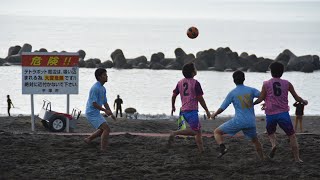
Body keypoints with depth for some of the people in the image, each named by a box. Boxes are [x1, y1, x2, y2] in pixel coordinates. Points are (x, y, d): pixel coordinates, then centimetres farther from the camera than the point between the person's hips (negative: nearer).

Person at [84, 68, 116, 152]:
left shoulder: (103, 89, 11)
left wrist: (111, 113, 10)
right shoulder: (95, 88, -20)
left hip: (96, 113, 10)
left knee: (103, 129, 21)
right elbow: (94, 104, -23)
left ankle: (88, 139, 32)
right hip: (92, 113, -10)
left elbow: (105, 103, 17)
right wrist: (105, 110, -23)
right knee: (106, 129, -15)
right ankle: (103, 150, -12)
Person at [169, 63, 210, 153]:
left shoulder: (180, 83, 10)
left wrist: (173, 107, 29)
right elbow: (200, 99, -8)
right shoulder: (195, 83, -9)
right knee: (195, 130, -10)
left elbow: (174, 96, 13)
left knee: (198, 130, 14)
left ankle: (201, 150, 11)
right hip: (192, 110, -8)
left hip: (183, 110, 8)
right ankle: (175, 133, -21)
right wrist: (207, 111, 1)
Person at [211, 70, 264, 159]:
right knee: (255, 140, 27)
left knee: (217, 132, 8)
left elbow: (222, 108, 1)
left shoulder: (232, 93, -1)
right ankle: (262, 159, 26)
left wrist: (214, 114, 20)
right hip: (251, 122, 3)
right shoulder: (251, 90, 4)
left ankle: (222, 147, -15)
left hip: (238, 121, -3)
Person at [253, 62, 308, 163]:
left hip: (270, 114, 1)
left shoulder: (266, 84, 0)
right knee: (292, 135, 9)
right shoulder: (287, 84, 3)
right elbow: (296, 98, 10)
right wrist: (304, 102, 30)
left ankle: (273, 144, -6)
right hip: (283, 113, 0)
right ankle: (297, 158, 4)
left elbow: (260, 99, 0)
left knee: (270, 133, 25)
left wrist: (252, 103, 19)